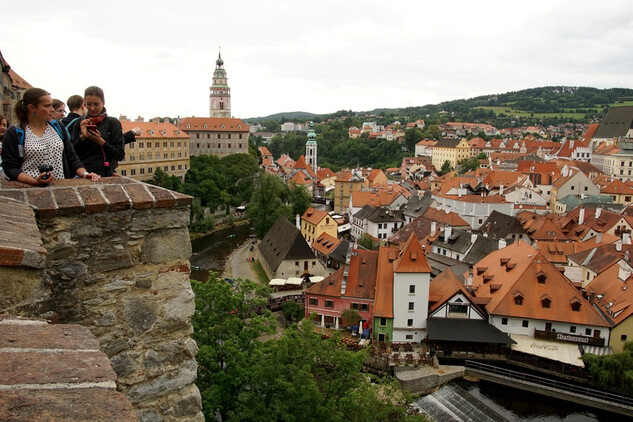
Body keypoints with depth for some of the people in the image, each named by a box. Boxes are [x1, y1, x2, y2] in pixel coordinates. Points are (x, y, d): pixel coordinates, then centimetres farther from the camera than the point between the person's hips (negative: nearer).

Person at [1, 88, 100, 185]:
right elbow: (10, 167, 0)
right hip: (29, 189, -2)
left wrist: (84, 173, -2)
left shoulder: (57, 127, 16)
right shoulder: (14, 133, 5)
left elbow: (71, 157, 16)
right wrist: (35, 181, -15)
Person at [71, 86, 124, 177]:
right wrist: (82, 137, -10)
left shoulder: (113, 122, -2)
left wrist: (101, 141, -16)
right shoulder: (80, 122, 8)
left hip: (104, 176, -3)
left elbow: (120, 155, -6)